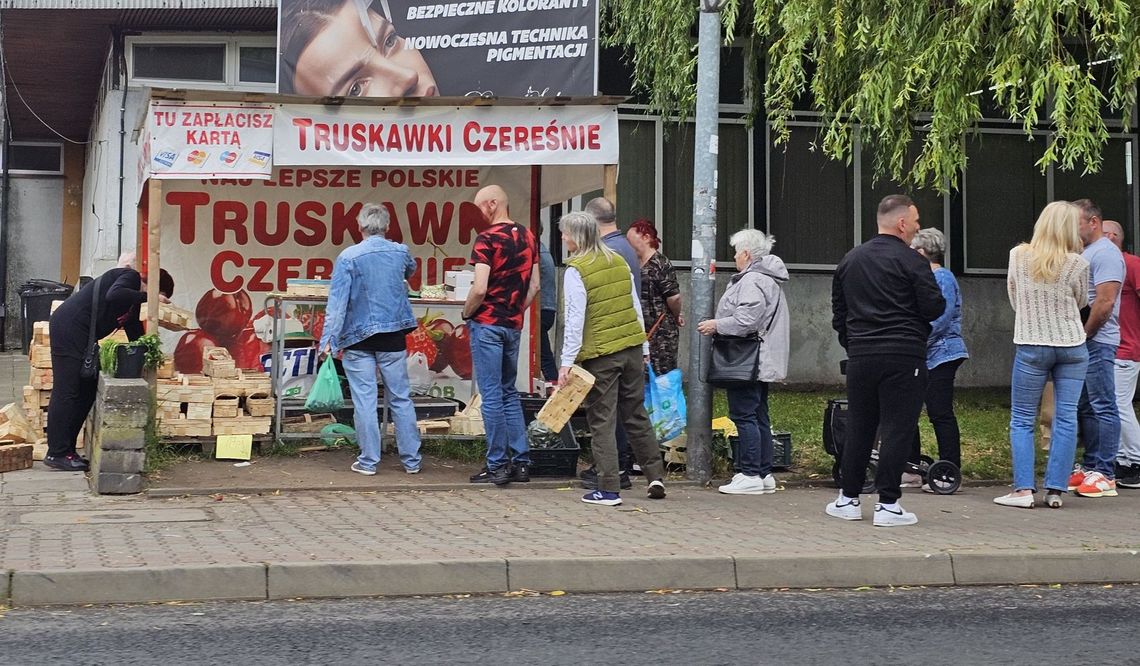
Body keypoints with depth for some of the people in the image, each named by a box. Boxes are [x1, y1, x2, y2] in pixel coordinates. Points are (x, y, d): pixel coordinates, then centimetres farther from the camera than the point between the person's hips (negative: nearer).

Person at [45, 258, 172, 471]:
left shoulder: (134, 301, 21)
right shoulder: (131, 277, -7)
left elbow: (135, 334, 22)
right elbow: (113, 295, -28)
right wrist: (147, 297, -22)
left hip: (81, 336, 10)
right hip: (69, 328, -10)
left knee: (87, 390, 11)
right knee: (66, 392, -9)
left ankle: (65, 449, 15)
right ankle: (57, 453, -6)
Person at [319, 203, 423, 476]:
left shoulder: (349, 257, -8)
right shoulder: (400, 252, 4)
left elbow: (337, 301, -13)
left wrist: (329, 340, -14)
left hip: (358, 338, -3)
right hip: (393, 336, 3)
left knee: (364, 400, 2)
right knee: (401, 399, 9)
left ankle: (368, 461, 4)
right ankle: (411, 459, 13)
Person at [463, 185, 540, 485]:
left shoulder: (488, 238, -14)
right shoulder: (527, 237, 9)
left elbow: (480, 289, -20)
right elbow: (535, 285, 12)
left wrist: (466, 314, -4)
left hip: (487, 323, -7)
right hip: (514, 325, 7)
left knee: (492, 394, -2)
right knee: (509, 392, 15)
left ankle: (497, 465, 1)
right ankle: (521, 462, 14)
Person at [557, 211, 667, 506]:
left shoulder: (576, 270, -11)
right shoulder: (619, 261, 9)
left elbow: (575, 319, -15)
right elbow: (635, 306, 14)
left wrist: (567, 361, -12)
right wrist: (643, 348, 21)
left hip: (600, 354, -6)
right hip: (632, 348, 6)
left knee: (602, 421, 1)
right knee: (636, 415, 16)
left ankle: (609, 489, 0)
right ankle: (656, 476, 18)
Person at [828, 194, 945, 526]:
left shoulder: (850, 260, 12)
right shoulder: (911, 261, -8)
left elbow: (838, 313, 17)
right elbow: (934, 308, -10)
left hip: (860, 356, 5)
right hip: (904, 358, -5)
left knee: (858, 428, 13)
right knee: (897, 428, -1)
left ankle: (848, 499, 17)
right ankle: (888, 504, -2)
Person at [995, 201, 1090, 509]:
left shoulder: (1018, 256, -2)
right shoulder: (1077, 264, -7)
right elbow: (1081, 301, 9)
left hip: (1031, 347, 0)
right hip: (1072, 346, 0)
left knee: (1022, 420, 5)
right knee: (1066, 419, 4)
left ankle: (1023, 488, -3)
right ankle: (1055, 490, 3)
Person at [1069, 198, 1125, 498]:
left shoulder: (1106, 253, -11)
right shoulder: (1084, 253, 19)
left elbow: (1105, 302, -19)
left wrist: (1083, 335, -15)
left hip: (1096, 342, -10)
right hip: (1079, 342, 10)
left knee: (1102, 408, -7)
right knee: (1086, 408, 12)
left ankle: (1105, 475, -6)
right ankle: (1089, 467, 18)